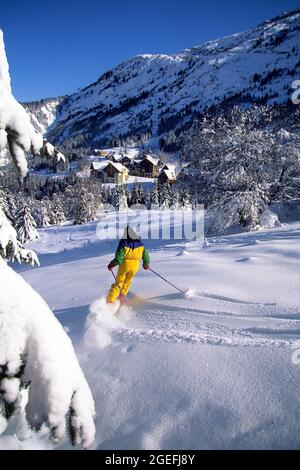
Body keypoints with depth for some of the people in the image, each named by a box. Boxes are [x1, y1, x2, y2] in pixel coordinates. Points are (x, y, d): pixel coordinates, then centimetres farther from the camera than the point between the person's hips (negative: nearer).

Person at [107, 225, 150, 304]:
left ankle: (111, 300, 11)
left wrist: (111, 265, -6)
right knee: (127, 282, 25)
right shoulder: (140, 243, -4)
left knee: (119, 282, 12)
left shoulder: (123, 243, -15)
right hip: (135, 266, 2)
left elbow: (118, 258, -19)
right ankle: (122, 295, 31)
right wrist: (146, 264, 20)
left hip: (124, 265, -2)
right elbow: (145, 255, 2)